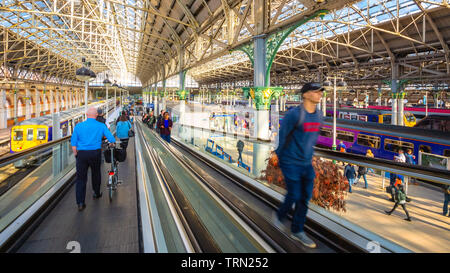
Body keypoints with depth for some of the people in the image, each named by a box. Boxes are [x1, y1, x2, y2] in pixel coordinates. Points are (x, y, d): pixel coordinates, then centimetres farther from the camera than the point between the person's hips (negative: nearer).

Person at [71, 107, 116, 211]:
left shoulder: (78, 126, 1)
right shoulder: (101, 126, -1)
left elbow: (73, 142, 1)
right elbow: (111, 139, -1)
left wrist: (76, 154, 11)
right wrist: (112, 144, 20)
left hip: (82, 153, 0)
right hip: (95, 153, 0)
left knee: (81, 178, 4)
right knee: (96, 174, 20)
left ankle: (80, 203, 1)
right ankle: (96, 193, 37)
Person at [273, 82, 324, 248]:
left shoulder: (318, 115, 5)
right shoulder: (294, 114, -18)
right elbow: (282, 135, -10)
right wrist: (279, 155, -1)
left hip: (307, 163, 7)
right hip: (291, 163, -7)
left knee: (305, 197, 9)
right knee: (294, 196, 1)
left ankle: (297, 231, 25)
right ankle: (279, 216, 31)